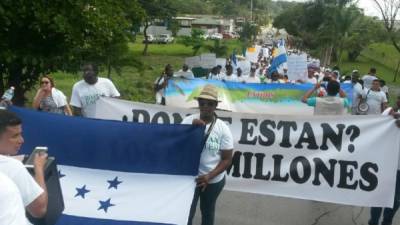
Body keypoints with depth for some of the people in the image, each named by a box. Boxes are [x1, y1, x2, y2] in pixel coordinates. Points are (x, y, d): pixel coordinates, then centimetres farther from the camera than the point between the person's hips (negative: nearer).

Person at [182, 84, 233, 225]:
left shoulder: (223, 128, -9)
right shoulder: (188, 121, -7)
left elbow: (227, 159, -7)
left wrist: (209, 176, -21)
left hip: (214, 180, 1)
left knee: (207, 211, 21)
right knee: (186, 212, 4)